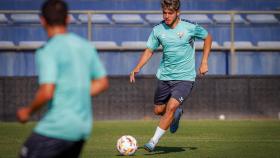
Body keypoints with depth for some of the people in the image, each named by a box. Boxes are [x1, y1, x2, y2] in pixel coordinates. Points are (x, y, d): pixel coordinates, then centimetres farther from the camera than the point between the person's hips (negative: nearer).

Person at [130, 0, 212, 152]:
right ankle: (177, 113, 44)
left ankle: (154, 141, -15)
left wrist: (204, 62, -1)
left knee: (171, 106, -21)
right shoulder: (158, 29, -4)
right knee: (158, 110, 11)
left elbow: (207, 37, 5)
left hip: (184, 77, -4)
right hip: (164, 76, 4)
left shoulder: (190, 27, -11)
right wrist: (137, 68, -8)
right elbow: (149, 50, 7)